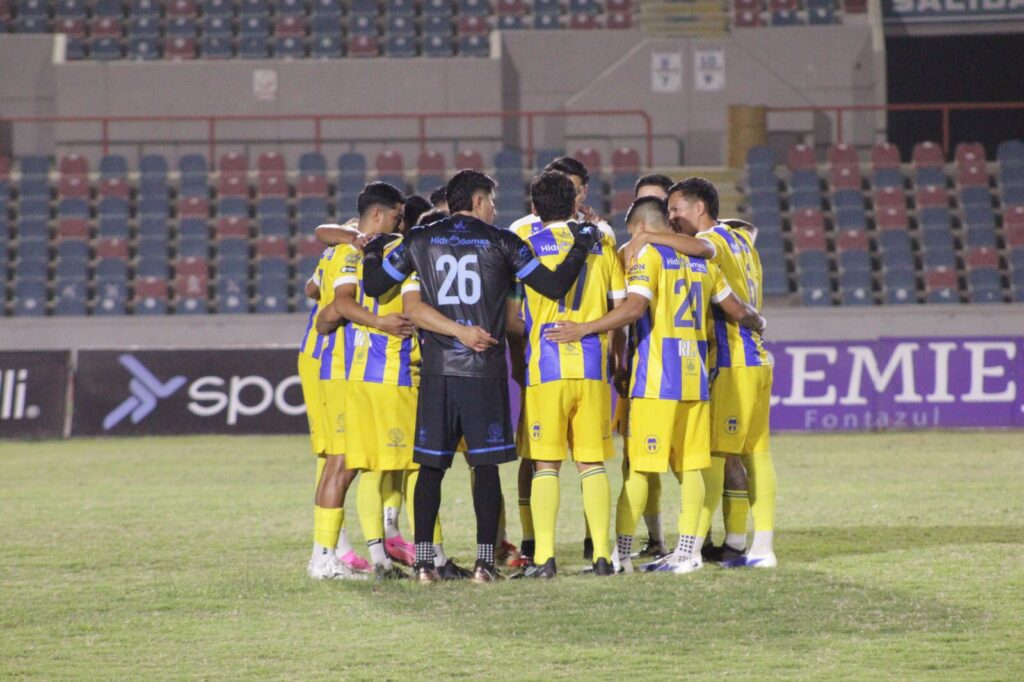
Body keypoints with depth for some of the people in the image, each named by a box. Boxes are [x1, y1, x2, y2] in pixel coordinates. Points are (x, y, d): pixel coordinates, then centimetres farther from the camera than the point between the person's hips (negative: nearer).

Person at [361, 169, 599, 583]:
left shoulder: (420, 241, 5)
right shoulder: (500, 243, 0)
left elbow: (373, 286, 6)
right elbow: (554, 286, -1)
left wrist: (372, 251, 25)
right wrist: (581, 249, 12)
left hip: (437, 370, 2)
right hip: (485, 370, -2)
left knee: (431, 465, 6)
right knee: (486, 465, 3)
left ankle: (424, 560, 2)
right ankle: (485, 560, -2)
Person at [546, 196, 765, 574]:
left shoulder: (647, 255, -6)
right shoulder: (700, 259, 15)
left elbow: (634, 308, -20)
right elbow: (737, 310, 20)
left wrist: (584, 329, -18)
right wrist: (757, 321, 41)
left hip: (657, 377, -6)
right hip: (694, 374, 6)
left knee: (638, 465, -3)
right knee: (689, 465, 8)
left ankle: (621, 553, -2)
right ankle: (687, 551, 7)